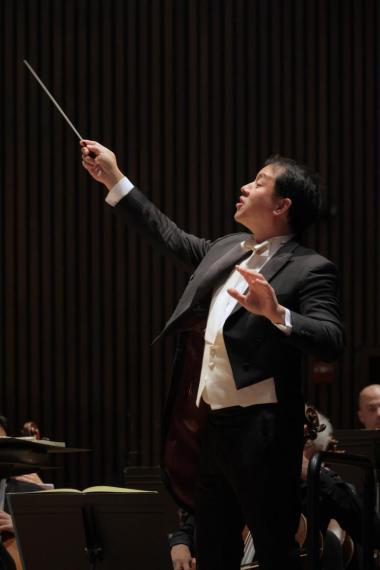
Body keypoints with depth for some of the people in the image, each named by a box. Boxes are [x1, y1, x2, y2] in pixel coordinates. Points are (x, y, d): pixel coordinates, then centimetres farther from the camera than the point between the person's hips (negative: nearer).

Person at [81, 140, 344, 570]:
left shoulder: (308, 269, -8)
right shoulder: (225, 250, 15)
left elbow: (331, 342, -19)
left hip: (259, 431, -8)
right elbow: (169, 236, 28)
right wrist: (114, 180, 28)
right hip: (208, 427, 8)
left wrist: (276, 314, -35)